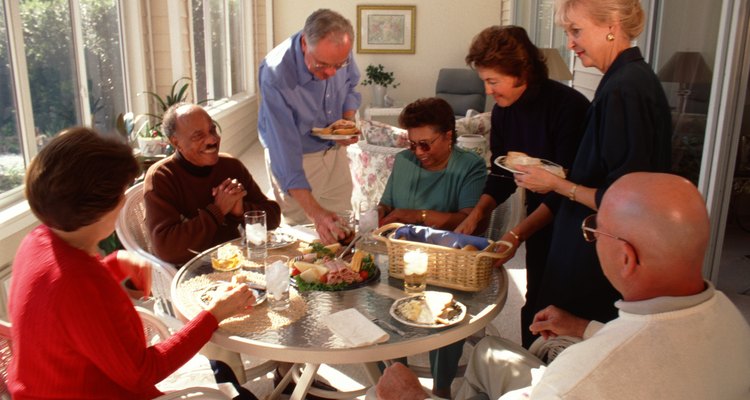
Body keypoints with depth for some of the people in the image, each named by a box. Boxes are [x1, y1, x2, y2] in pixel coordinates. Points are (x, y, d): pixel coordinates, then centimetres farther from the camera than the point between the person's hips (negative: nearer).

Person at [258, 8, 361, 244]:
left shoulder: (339, 53, -17)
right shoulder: (275, 74, -33)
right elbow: (284, 150, -35)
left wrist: (348, 120, -14)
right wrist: (315, 212, -41)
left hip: (334, 150, 5)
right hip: (295, 159, -4)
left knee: (342, 231, 13)